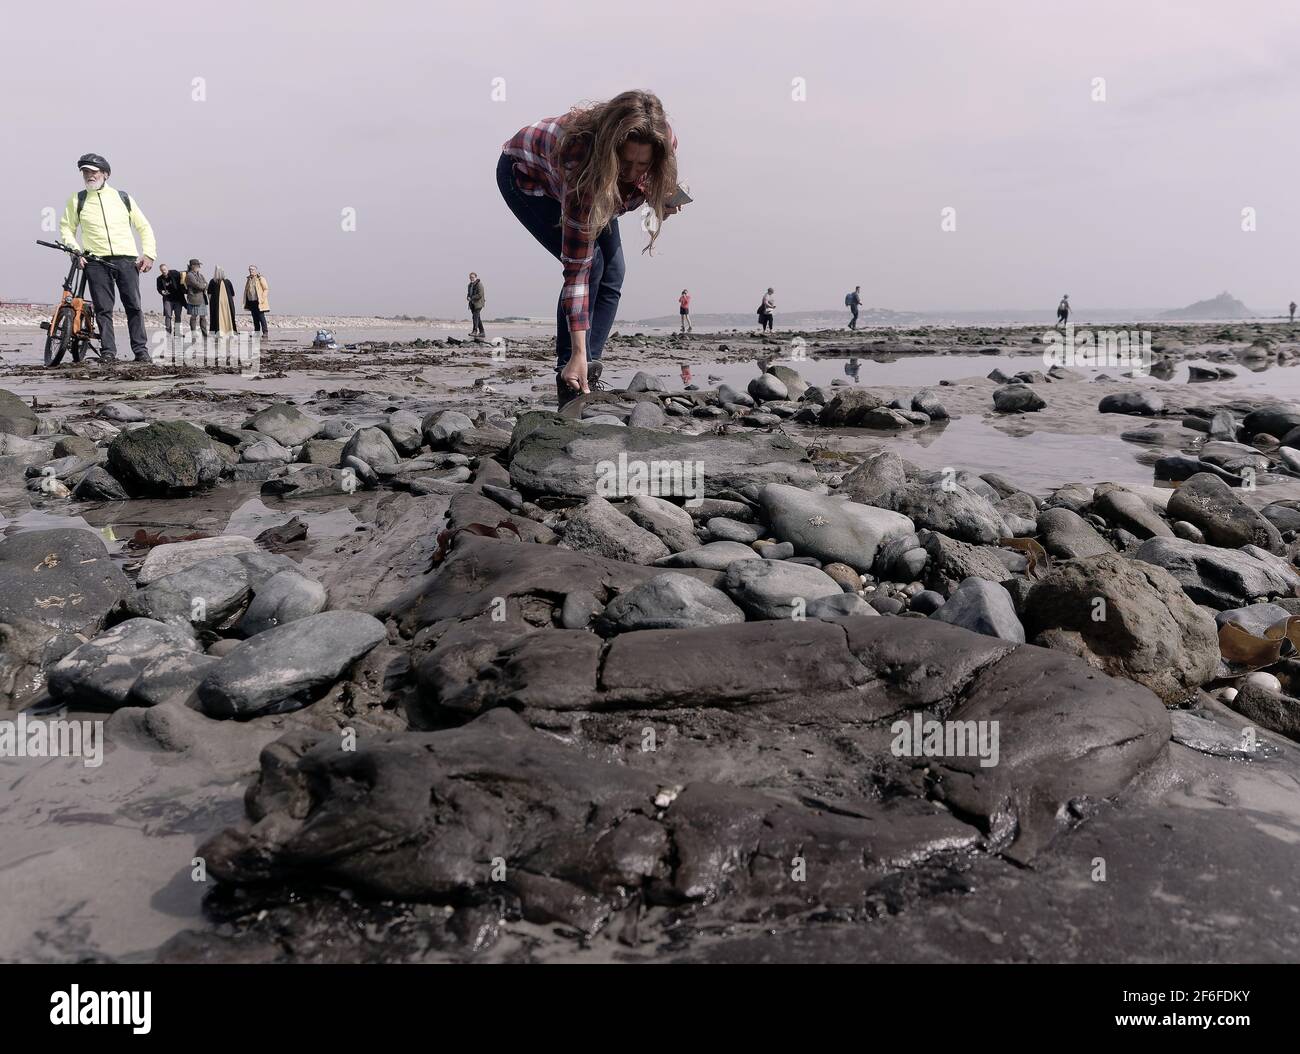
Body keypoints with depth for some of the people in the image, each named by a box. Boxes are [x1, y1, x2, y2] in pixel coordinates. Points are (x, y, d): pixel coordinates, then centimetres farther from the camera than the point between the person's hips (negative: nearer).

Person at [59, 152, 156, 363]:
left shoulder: (122, 197, 11)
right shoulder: (77, 200, 10)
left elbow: (144, 227, 14)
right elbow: (66, 227, 15)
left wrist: (149, 254, 3)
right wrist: (75, 250, -2)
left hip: (126, 259, 0)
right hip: (96, 262, 0)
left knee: (134, 306, -4)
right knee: (103, 309, -3)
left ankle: (141, 350, 0)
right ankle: (108, 351, -1)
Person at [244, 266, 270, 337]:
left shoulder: (261, 279, -4)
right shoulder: (248, 279, 14)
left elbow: (265, 289, -7)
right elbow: (246, 290, 20)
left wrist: (262, 299, -15)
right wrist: (245, 301, 14)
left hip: (259, 301, -6)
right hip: (251, 301, 6)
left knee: (261, 317, -8)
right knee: (255, 318, 8)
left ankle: (265, 332, -7)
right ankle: (256, 332, 12)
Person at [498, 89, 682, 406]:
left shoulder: (666, 142, -29)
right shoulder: (581, 163, -44)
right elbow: (576, 268, -42)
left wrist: (660, 197, -24)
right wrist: (578, 353, -43)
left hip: (596, 181, 6)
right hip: (526, 174, -6)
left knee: (612, 273, -7)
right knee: (590, 264, -23)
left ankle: (588, 375, -1)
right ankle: (570, 380, -15)